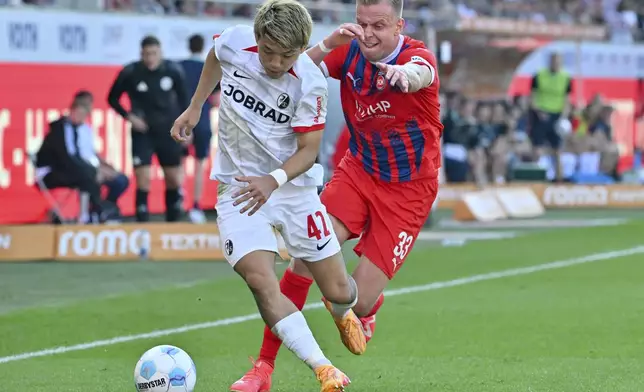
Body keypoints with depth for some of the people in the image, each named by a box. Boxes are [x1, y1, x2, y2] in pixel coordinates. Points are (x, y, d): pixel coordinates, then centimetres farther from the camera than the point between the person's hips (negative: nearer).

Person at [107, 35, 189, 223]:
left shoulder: (173, 71, -7)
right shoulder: (130, 73, -12)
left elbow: (183, 99, 6)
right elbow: (113, 99, 0)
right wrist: (129, 116, -13)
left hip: (168, 133, 3)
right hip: (142, 133, -3)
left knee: (174, 180, 9)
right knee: (143, 180, -11)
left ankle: (174, 222, 26)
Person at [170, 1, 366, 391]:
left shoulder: (310, 84, -22)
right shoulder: (233, 43, -14)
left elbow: (308, 149, -16)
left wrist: (274, 180, -33)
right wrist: (195, 107, 15)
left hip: (294, 186, -1)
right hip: (239, 186, 1)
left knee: (339, 292, 4)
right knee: (260, 281, -22)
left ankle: (342, 313, 44)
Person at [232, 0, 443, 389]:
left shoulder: (417, 55, -20)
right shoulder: (349, 52, -8)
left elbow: (421, 75, -46)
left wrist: (404, 73, -71)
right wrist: (327, 45, -41)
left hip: (408, 190, -3)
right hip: (358, 171, 3)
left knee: (358, 302, -9)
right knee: (307, 256, -19)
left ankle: (368, 309, 33)